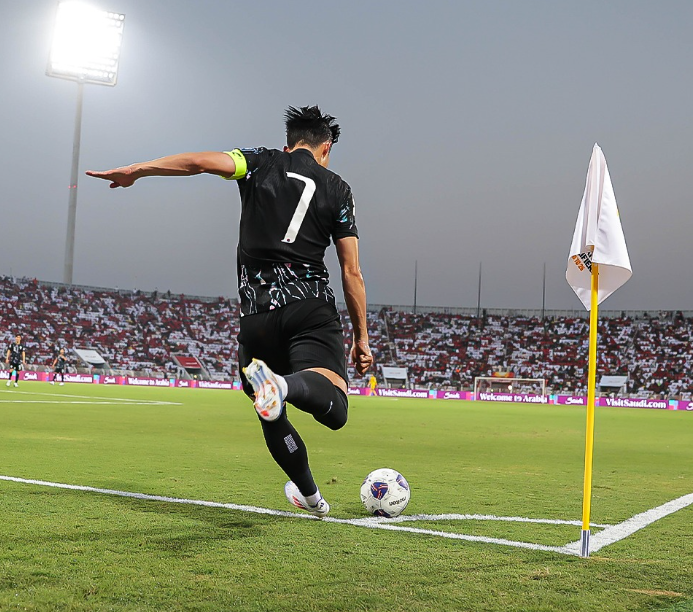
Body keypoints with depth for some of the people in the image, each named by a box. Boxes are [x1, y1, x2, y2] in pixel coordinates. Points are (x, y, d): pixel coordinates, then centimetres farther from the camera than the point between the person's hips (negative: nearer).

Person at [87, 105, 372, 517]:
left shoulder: (261, 164, 13)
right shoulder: (338, 189, 13)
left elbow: (201, 161, -5)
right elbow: (352, 272, 8)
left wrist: (135, 170, 3)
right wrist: (362, 336, 13)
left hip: (258, 313, 2)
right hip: (312, 309, -1)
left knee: (272, 416, 19)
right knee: (334, 409, -18)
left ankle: (310, 496, 28)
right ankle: (286, 385, -49)